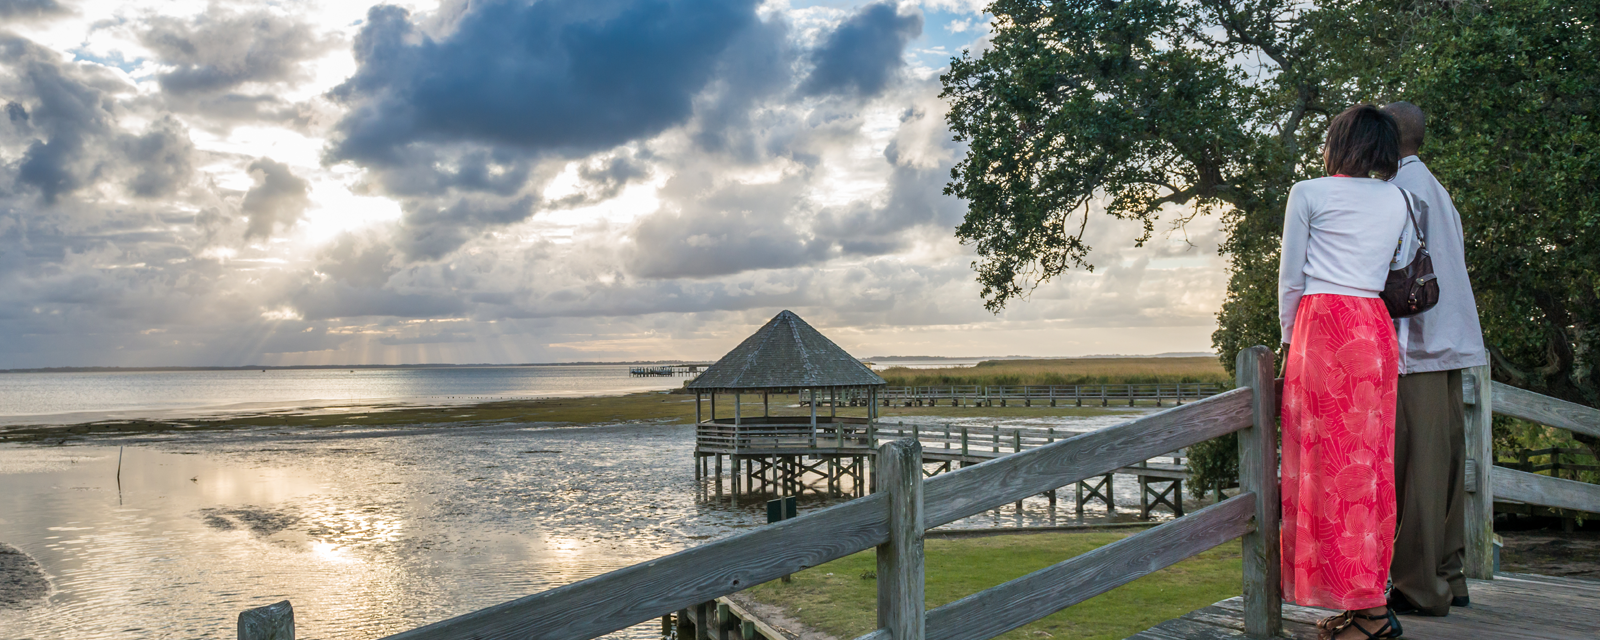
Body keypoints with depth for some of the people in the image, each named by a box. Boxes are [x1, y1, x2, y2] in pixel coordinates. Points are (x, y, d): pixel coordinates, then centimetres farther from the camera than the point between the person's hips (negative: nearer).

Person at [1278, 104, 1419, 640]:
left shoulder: (1308, 193, 1)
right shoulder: (1398, 199, 15)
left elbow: (1291, 277, 1)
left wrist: (1290, 335, 13)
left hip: (1323, 325, -6)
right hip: (1377, 329, 6)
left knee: (1328, 460, -4)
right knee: (1370, 460, 8)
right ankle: (1369, 597, 10)